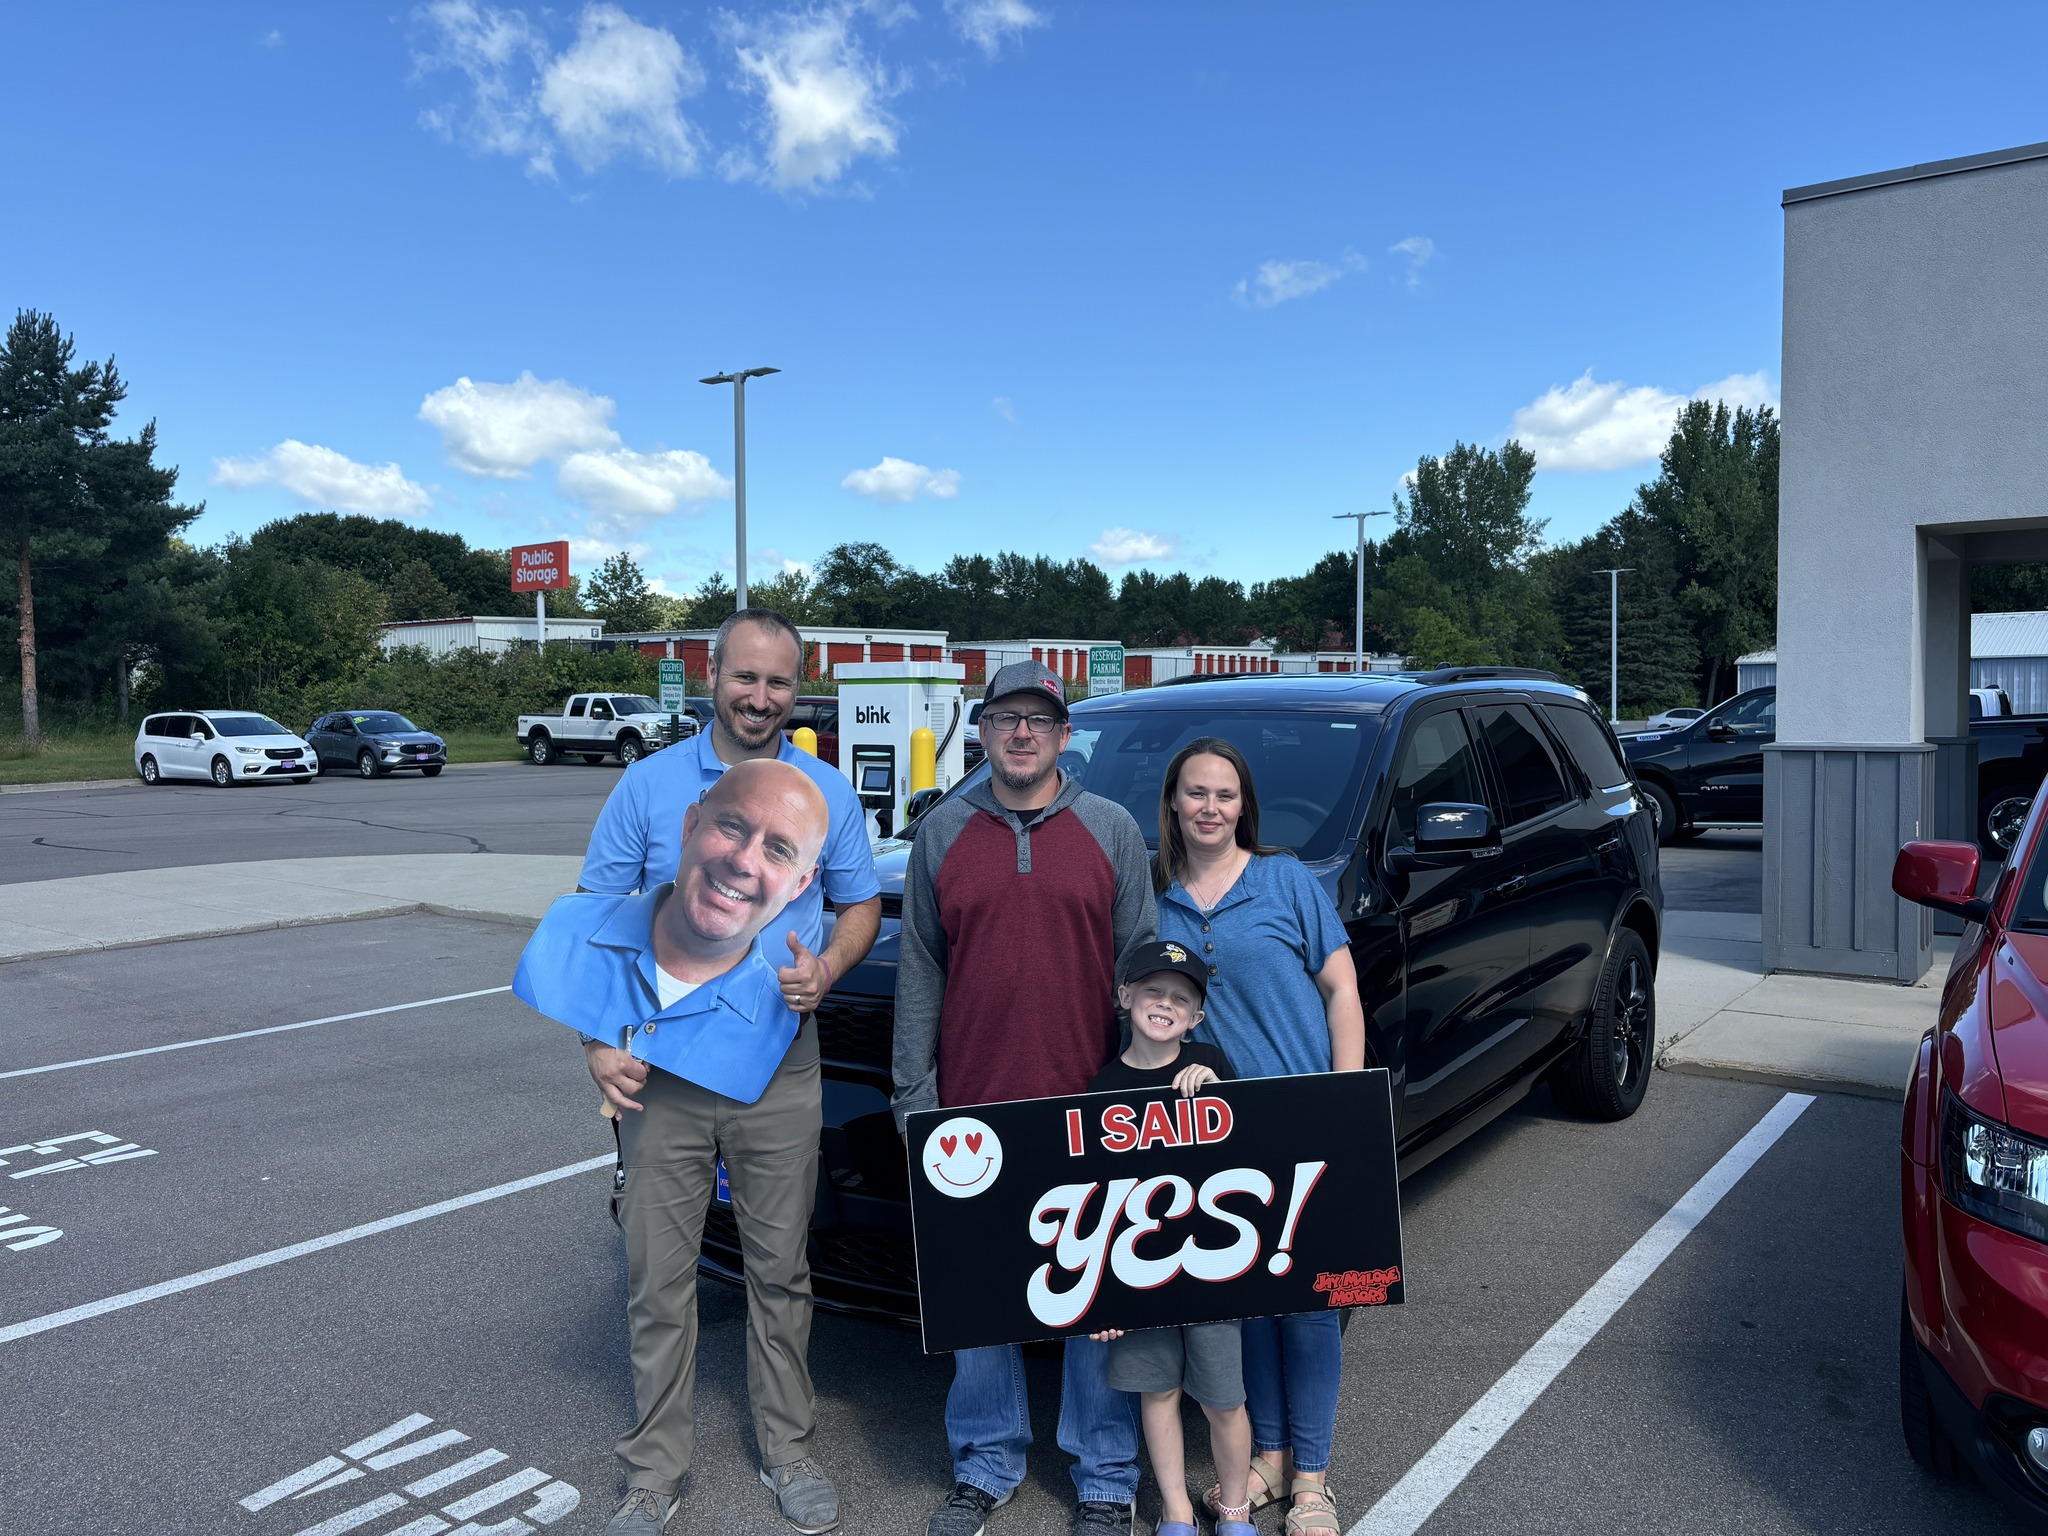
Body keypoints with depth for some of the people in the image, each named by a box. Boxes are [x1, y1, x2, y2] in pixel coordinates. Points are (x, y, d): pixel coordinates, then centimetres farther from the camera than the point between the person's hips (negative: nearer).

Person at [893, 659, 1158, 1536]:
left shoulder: (1113, 830, 3)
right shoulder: (941, 834, 6)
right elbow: (919, 976, 7)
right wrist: (914, 1099, 3)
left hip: (1090, 1116, -1)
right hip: (973, 1111, 1)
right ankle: (986, 1464, 31)